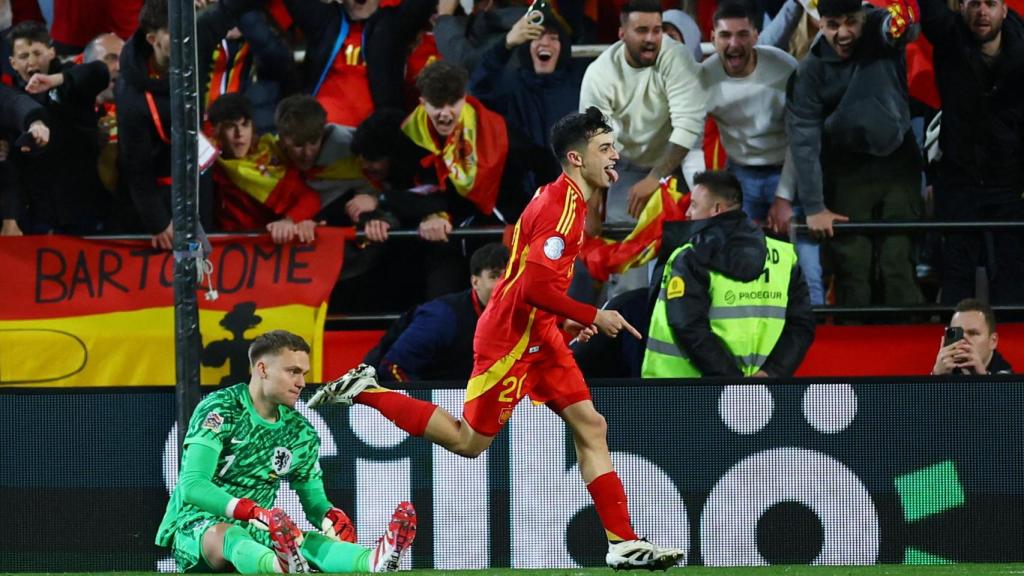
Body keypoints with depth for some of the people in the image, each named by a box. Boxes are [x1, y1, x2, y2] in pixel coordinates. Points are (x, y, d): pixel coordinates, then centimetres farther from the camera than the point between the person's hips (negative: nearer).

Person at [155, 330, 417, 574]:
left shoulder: (300, 432, 10)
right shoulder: (220, 410, -10)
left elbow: (313, 498, 16)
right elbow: (192, 485, -21)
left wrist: (331, 517, -12)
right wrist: (254, 512, -37)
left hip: (257, 531, 4)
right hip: (195, 529, -4)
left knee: (307, 540, -30)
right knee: (224, 534, -42)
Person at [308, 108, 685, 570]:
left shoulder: (563, 199, 14)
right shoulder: (561, 206, -19)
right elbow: (534, 287, -26)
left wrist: (563, 320, 14)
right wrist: (591, 317, -17)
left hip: (538, 335, 10)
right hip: (512, 337, -10)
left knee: (590, 427, 1)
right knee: (470, 441, -1)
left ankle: (623, 544, -1)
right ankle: (366, 392, 8)